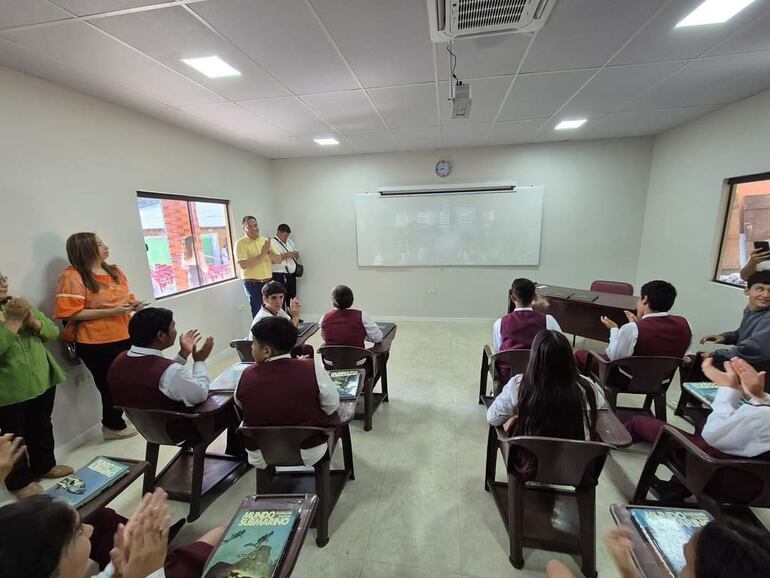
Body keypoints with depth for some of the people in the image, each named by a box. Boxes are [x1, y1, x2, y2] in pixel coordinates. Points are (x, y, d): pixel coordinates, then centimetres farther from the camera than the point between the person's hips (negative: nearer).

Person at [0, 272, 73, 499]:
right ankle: (20, 481, 25)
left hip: (43, 381, 5)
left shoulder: (20, 305, 8)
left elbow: (54, 331, 4)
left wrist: (34, 321, -14)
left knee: (42, 427, 19)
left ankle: (44, 466, 36)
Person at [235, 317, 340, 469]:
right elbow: (332, 406, -12)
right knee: (333, 415, 25)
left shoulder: (247, 376, -19)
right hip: (310, 454, -1)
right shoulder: (312, 369, -25)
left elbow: (241, 408, 1)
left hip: (260, 458, 2)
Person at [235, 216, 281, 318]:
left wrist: (268, 252, -13)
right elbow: (243, 265, -19)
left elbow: (278, 260, 5)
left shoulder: (266, 241, 9)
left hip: (268, 282, 5)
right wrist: (262, 254, -19)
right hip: (253, 284, -5)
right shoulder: (240, 243, -6)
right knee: (258, 313, 1)